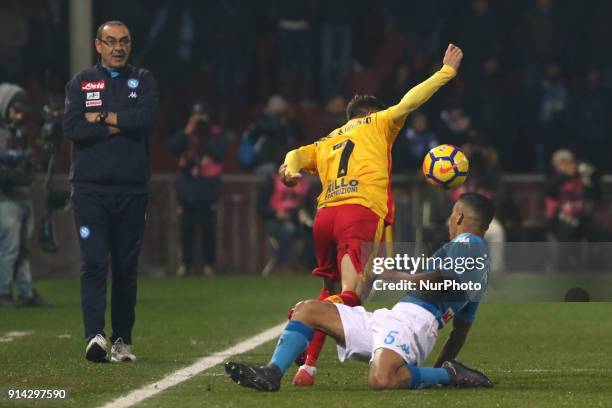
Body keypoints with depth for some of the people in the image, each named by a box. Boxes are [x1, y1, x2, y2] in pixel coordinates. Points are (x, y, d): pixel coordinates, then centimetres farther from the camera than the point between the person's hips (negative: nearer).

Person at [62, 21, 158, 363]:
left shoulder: (143, 80, 11)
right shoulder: (81, 83, 10)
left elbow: (146, 119, -8)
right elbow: (72, 128, -6)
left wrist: (101, 117, -6)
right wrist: (119, 126, -9)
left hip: (131, 189, 1)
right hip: (90, 188, -1)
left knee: (126, 267, 6)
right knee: (94, 262, -13)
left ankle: (122, 340, 14)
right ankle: (95, 336, -22)